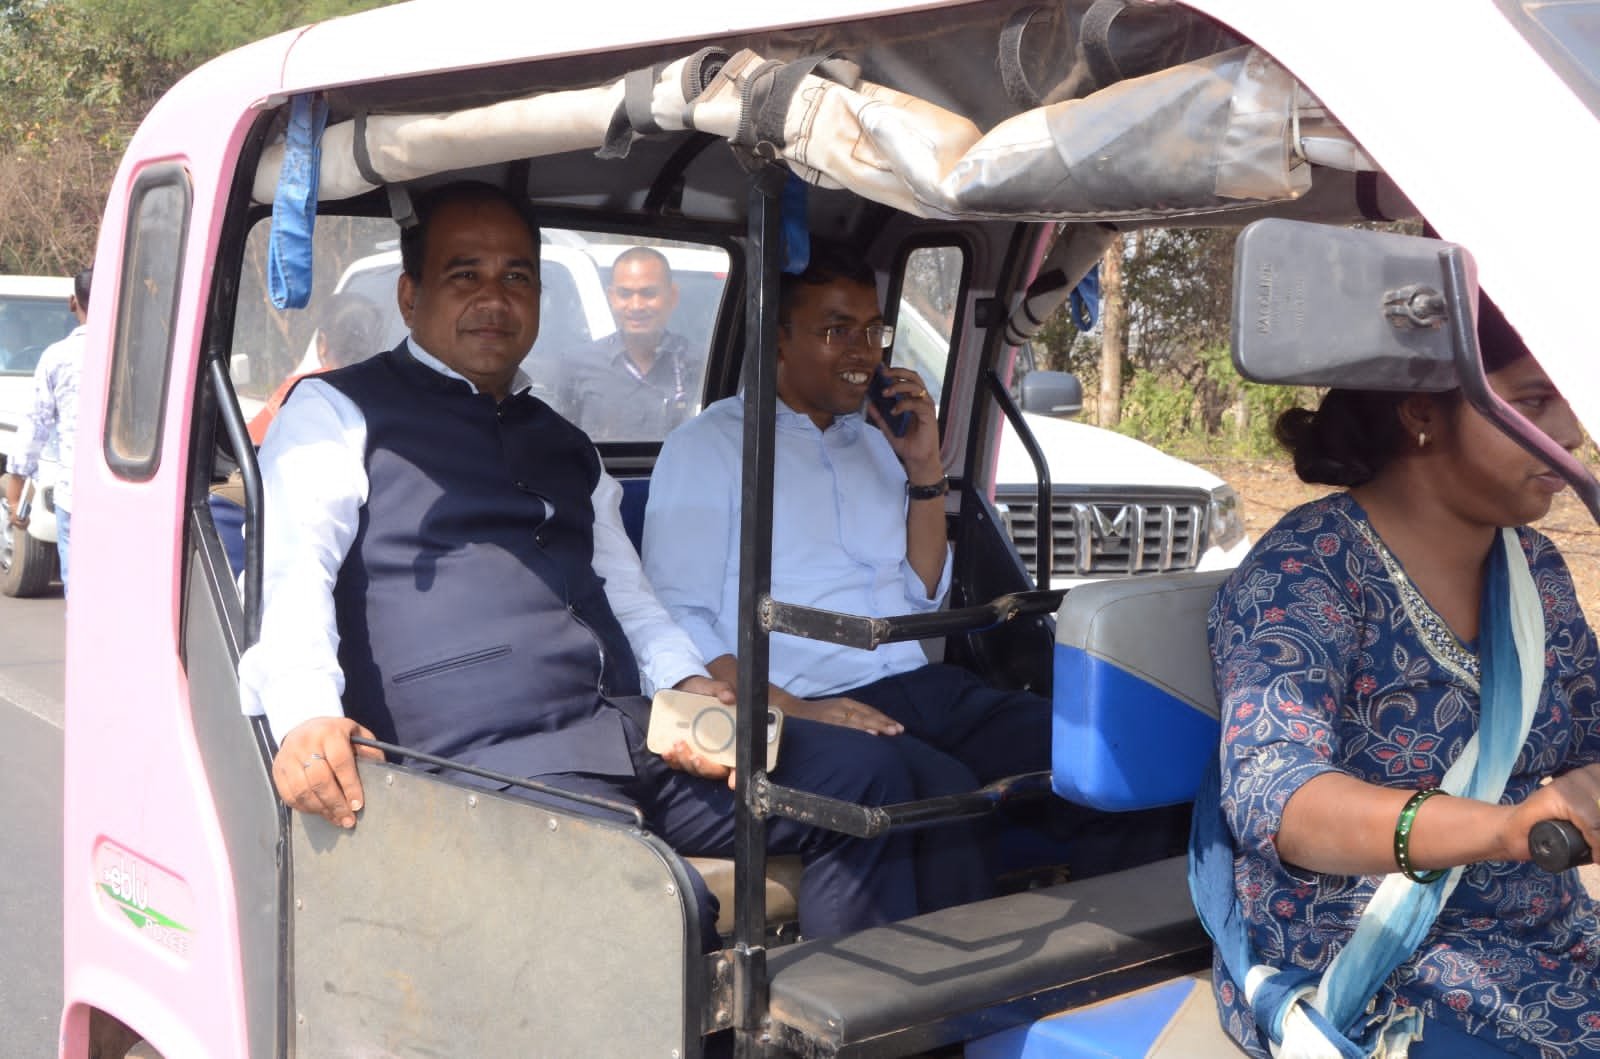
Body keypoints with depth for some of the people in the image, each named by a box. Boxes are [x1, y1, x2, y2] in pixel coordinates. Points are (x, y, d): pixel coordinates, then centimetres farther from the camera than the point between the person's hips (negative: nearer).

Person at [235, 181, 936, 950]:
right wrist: (306, 715, -26)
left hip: (635, 733, 7)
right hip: (488, 757, -7)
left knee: (866, 780, -8)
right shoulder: (338, 414, 9)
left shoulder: (564, 445, 28)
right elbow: (291, 570, -6)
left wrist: (689, 686, 5)